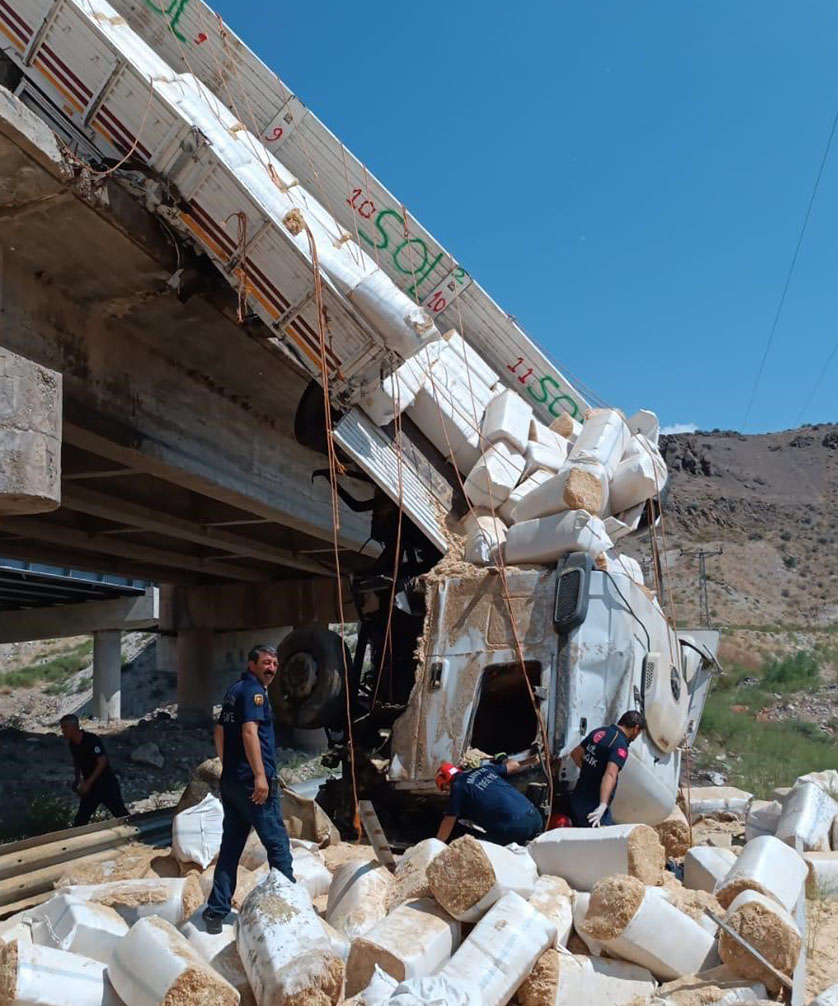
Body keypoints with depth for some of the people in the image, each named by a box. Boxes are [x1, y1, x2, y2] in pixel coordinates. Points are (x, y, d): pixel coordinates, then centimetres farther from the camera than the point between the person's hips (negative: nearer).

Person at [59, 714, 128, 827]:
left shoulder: (92, 740, -21)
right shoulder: (72, 744, 1)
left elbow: (102, 762, -25)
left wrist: (88, 783, -25)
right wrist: (78, 780, 8)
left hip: (106, 784, -7)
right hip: (90, 786, 7)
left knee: (122, 815, -2)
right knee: (80, 818, 9)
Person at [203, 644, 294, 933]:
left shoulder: (234, 690, 17)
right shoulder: (254, 690, -11)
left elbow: (220, 733, 22)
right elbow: (249, 731, -22)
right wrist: (260, 775, -25)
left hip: (231, 781, 9)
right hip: (253, 781, -9)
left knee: (231, 845, 11)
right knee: (278, 843, 1)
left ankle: (216, 911, 13)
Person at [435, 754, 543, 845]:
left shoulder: (458, 786, 5)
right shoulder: (484, 769, 22)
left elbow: (448, 822, 11)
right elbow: (513, 765, 38)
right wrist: (529, 762, 58)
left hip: (513, 827, -7)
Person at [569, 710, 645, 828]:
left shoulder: (599, 732, 7)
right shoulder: (620, 745, -17)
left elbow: (575, 753, 19)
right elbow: (610, 775, -32)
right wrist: (603, 805, -40)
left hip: (577, 800, 8)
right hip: (593, 807, -8)